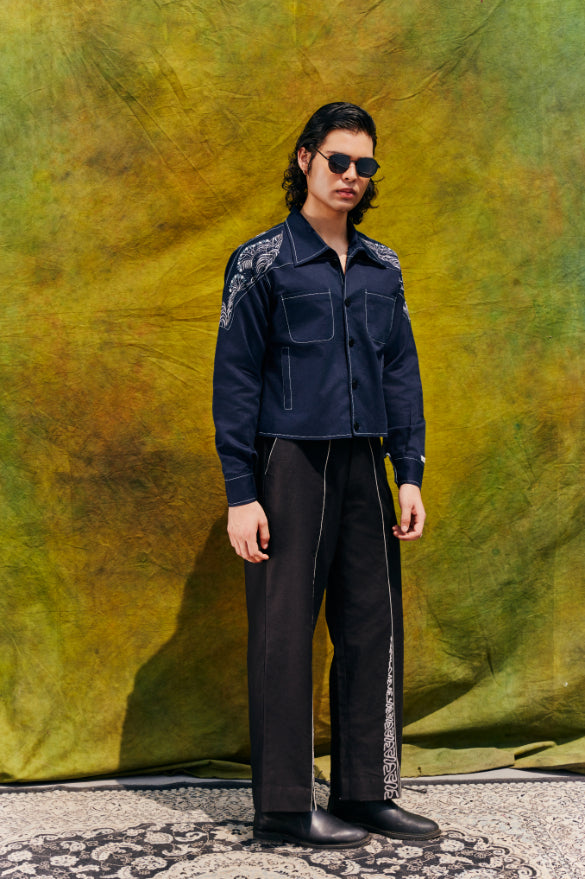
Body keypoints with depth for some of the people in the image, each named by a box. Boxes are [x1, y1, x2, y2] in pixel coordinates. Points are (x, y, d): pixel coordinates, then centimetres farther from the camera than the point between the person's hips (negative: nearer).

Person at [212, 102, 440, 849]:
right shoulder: (261, 262, -1)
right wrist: (240, 494, -10)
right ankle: (283, 807, 12)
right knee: (283, 634, 0)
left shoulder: (382, 268, 14)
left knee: (373, 627, 7)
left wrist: (409, 472, 6)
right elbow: (234, 380, -4)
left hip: (362, 465, 6)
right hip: (289, 463, -5)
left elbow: (400, 371, 15)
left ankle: (366, 793, 20)